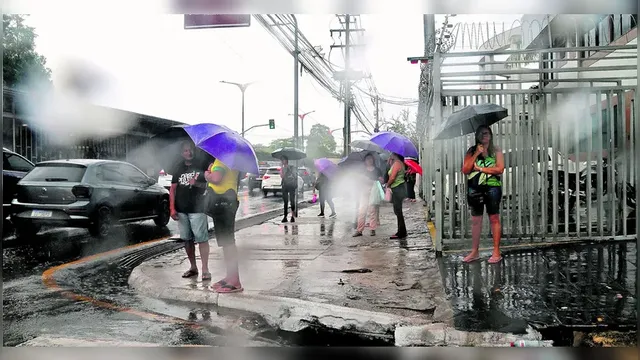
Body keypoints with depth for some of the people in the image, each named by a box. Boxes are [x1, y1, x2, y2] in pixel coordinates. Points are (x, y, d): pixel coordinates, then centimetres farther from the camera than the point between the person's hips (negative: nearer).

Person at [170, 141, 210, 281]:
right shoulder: (178, 168, 11)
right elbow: (173, 189, 9)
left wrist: (197, 183, -18)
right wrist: (172, 208, 2)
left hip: (197, 209, -4)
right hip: (181, 210, 4)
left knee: (202, 239, -8)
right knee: (187, 239, 10)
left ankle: (205, 269, -6)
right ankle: (193, 267, 21)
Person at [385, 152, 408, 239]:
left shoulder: (397, 163, -15)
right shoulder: (398, 163, 17)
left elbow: (392, 177, -21)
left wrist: (387, 185, -3)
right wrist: (390, 162, 7)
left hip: (398, 189, -11)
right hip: (398, 188, 11)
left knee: (398, 211, -6)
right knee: (398, 211, 14)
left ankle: (401, 233, -2)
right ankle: (401, 232, 19)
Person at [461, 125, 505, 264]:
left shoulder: (496, 151, 5)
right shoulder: (472, 151, 10)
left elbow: (500, 169, -9)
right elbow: (465, 170, -1)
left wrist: (479, 168, -9)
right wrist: (476, 154, -8)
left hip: (492, 188, -2)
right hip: (475, 189, 3)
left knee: (494, 219, -1)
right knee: (475, 220, 6)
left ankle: (496, 252, 5)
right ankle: (474, 252, 14)